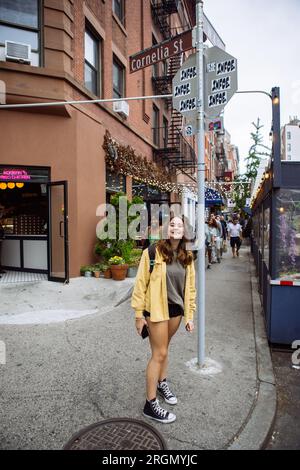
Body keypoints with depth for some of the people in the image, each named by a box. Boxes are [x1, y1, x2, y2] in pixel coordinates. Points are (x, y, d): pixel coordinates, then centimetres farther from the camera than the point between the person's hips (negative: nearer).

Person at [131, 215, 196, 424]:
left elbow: (190, 288, 7)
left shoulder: (187, 257, 1)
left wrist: (189, 316, 7)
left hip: (176, 309, 5)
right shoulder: (153, 252, -15)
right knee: (159, 353, 1)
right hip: (157, 309, -5)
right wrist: (139, 314, -10)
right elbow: (141, 283, -12)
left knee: (164, 348, 22)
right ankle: (151, 404, 17)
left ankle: (161, 383, 45)